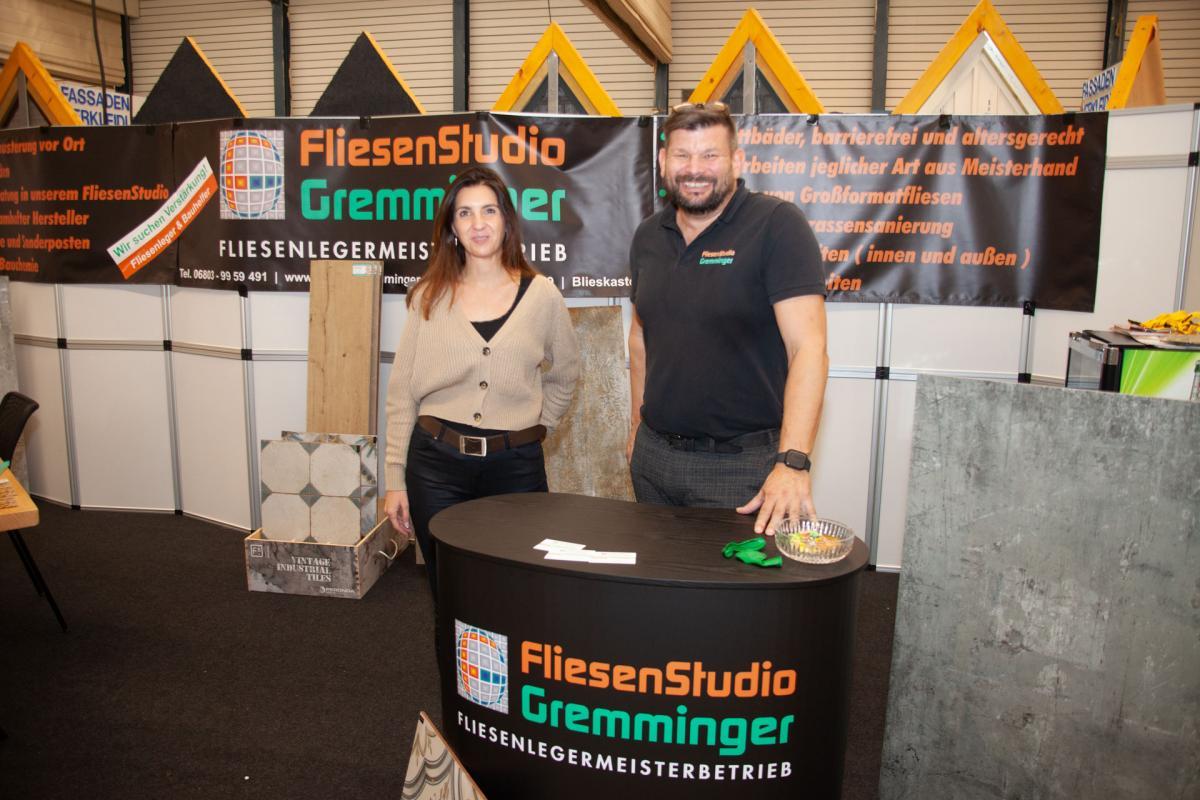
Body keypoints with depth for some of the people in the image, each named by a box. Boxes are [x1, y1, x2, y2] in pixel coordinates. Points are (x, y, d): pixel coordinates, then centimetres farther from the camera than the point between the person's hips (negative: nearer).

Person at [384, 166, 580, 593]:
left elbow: (564, 375, 15)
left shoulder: (541, 294, 1)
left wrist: (535, 427, 6)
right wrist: (395, 479, 1)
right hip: (436, 464, 1)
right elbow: (401, 392, 3)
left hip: (516, 465, 0)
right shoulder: (430, 296, 2)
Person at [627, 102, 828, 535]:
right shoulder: (648, 235, 7)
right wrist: (636, 426, 16)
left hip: (741, 463, -5)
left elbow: (808, 348, -20)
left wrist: (792, 462, -29)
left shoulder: (777, 224, -13)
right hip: (653, 456, 6)